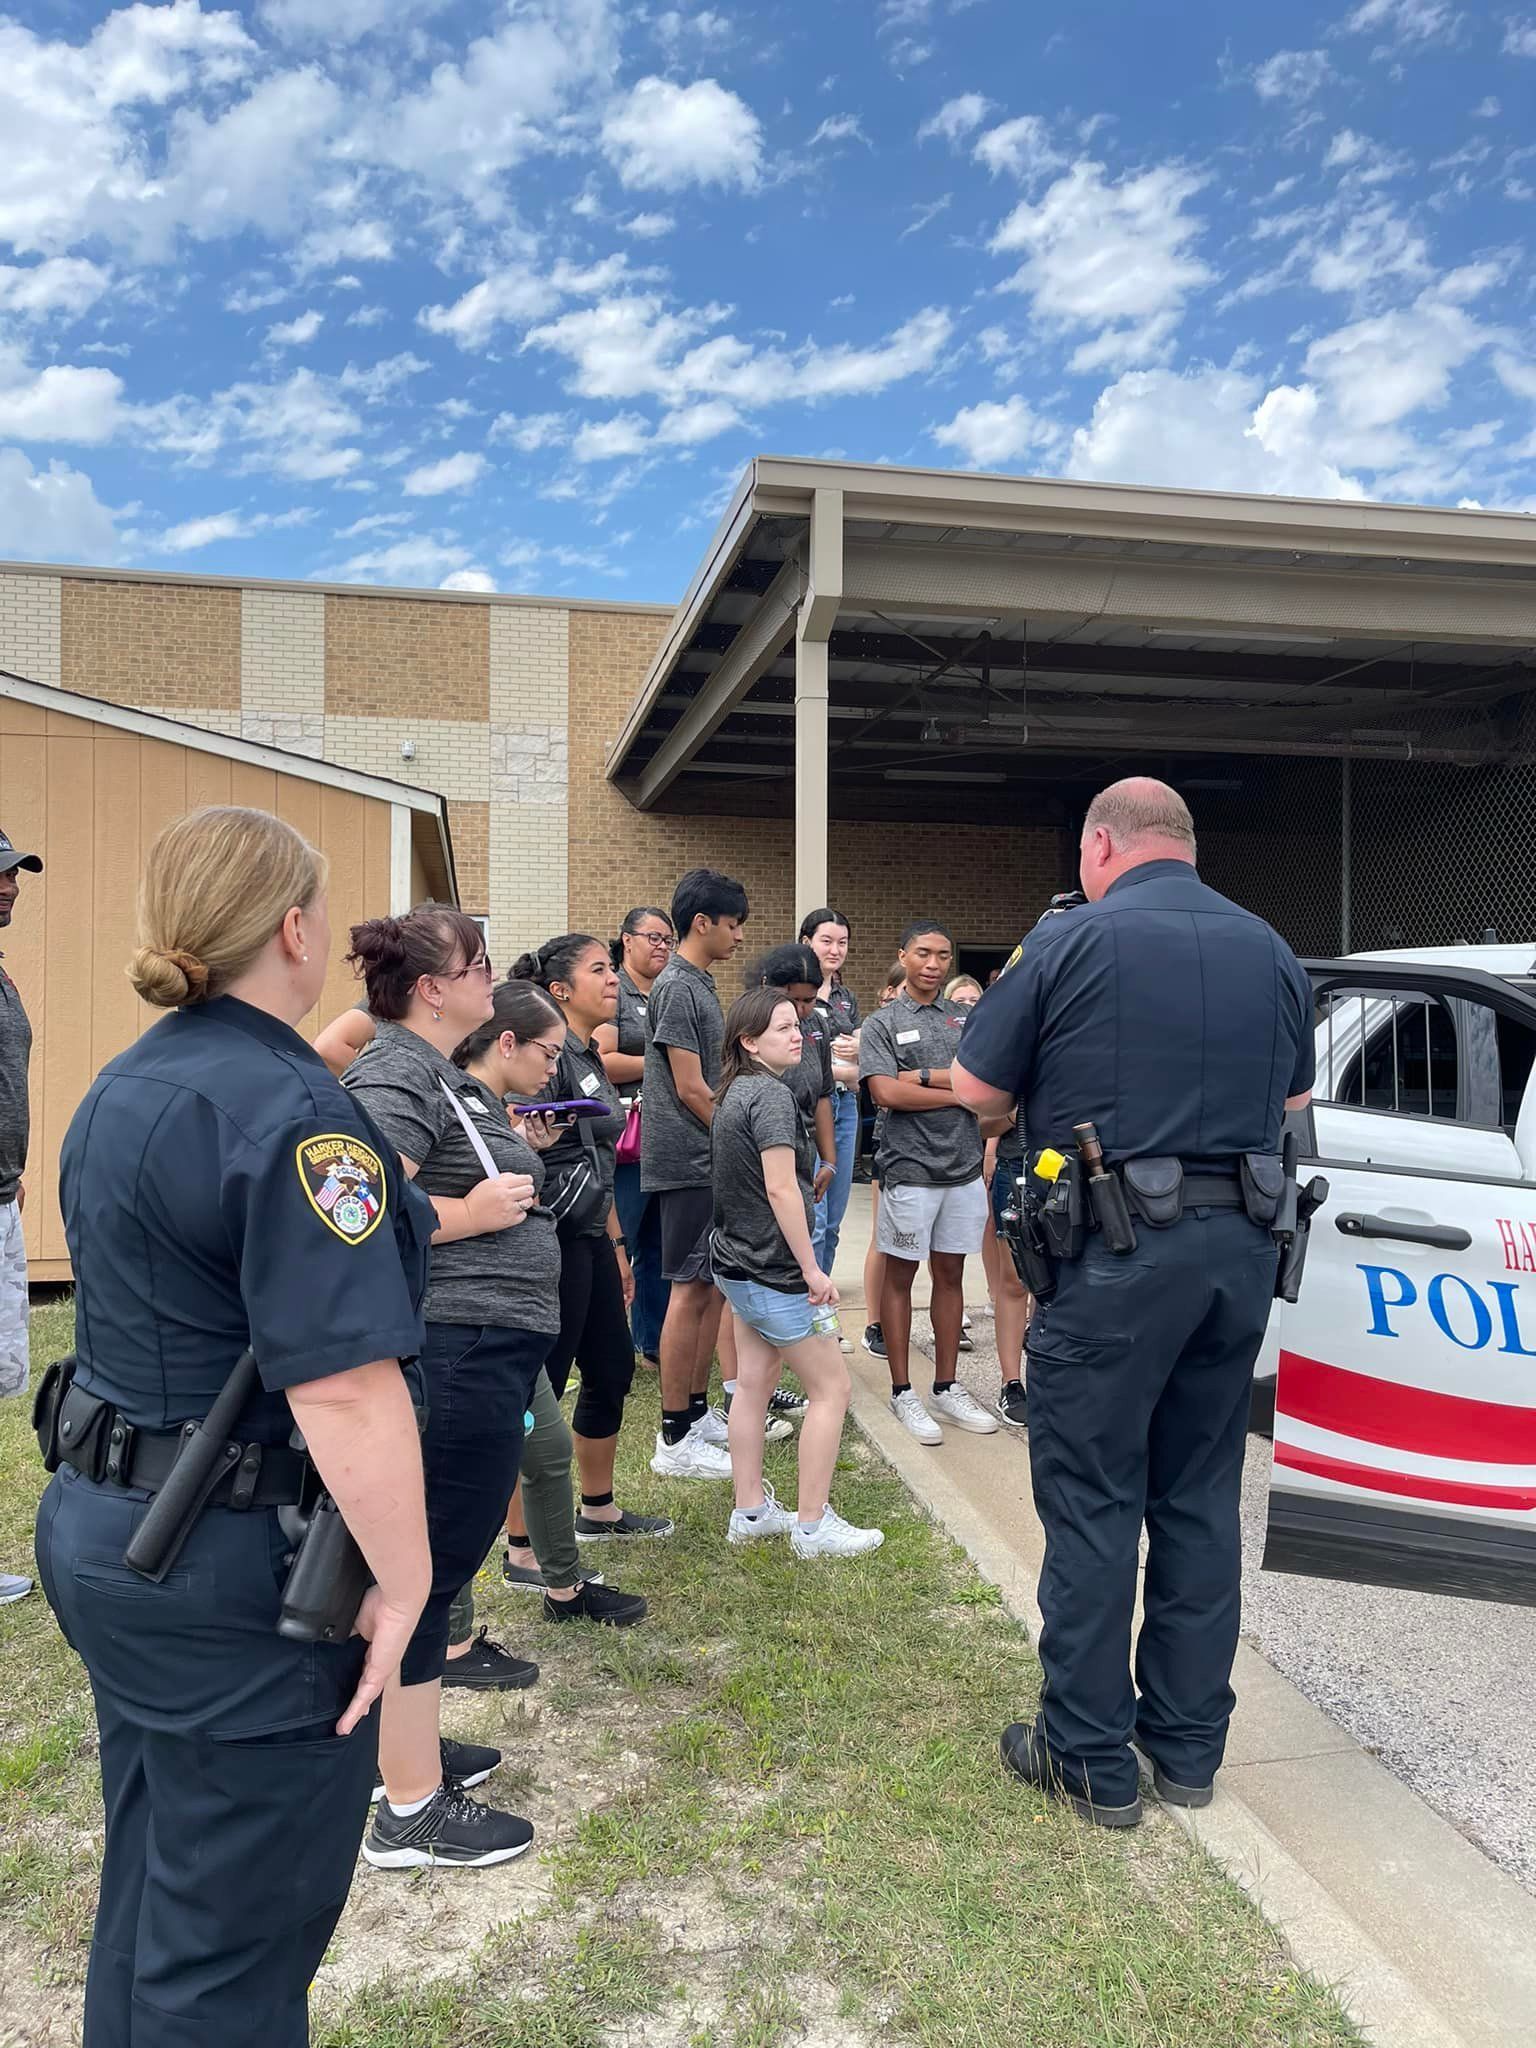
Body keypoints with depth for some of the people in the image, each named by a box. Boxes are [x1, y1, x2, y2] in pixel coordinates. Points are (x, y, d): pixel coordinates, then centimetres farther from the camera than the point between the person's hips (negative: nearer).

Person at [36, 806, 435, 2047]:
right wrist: (404, 1582, -19)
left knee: (155, 1887, 25)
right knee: (232, 1940, 9)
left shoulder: (123, 1086, 7)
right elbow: (341, 1389, -28)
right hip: (232, 1571, -9)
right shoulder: (291, 1110, -23)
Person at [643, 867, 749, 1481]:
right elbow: (691, 1090, -18)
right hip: (690, 1161, -10)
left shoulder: (698, 984, 16)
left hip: (709, 1160, 10)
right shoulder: (677, 987, -14)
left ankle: (698, 1413, 24)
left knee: (711, 1287, 13)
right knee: (692, 1290, -6)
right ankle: (676, 1439, 1)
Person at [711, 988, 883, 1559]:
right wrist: (812, 1270, -20)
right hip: (773, 1273, -9)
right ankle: (813, 1526, 7)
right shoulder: (772, 1095, -20)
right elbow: (781, 1190, -24)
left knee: (753, 1382, 15)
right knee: (831, 1387, 1)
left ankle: (750, 1511, 24)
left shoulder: (732, 1093, 8)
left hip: (737, 1263, 9)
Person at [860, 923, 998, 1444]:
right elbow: (887, 1093, -13)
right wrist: (958, 1091, -7)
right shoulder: (882, 1024, 0)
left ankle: (947, 1387, 22)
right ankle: (902, 1391, 14)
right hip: (910, 1168, -4)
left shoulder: (965, 1019, 11)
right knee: (900, 1275, 4)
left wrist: (922, 1076, -12)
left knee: (950, 1274, 11)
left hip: (964, 1166, 4)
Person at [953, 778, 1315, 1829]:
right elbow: (1295, 1103, 20)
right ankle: (1189, 1740, 27)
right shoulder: (1271, 951, 8)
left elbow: (978, 1093, -3)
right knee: (1201, 1497, 15)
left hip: (1115, 1254, -5)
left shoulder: (1069, 945, -8)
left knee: (1093, 1501, 5)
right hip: (1239, 1244, 6)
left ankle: (1091, 1753, 15)